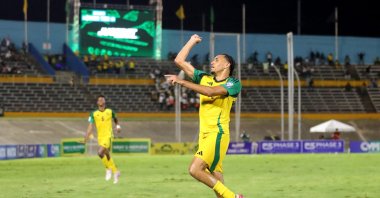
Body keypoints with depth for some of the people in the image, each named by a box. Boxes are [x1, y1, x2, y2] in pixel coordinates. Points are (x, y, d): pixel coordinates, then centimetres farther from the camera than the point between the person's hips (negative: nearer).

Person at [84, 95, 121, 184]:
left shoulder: (110, 111, 2)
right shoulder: (94, 114, 4)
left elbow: (115, 120, 20)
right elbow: (90, 126, 0)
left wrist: (118, 126, 1)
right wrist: (86, 137, -11)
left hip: (108, 136, -4)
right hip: (100, 137, 4)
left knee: (100, 152, -23)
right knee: (107, 155, 10)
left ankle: (108, 169, -3)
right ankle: (115, 172, 27)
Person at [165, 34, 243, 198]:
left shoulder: (233, 83, -3)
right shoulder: (204, 78, 16)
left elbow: (211, 91, -21)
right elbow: (179, 61, 17)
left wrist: (182, 82, -23)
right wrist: (192, 42, 18)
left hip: (217, 134, -7)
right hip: (204, 134, 7)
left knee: (195, 169, -18)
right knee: (214, 176, 0)